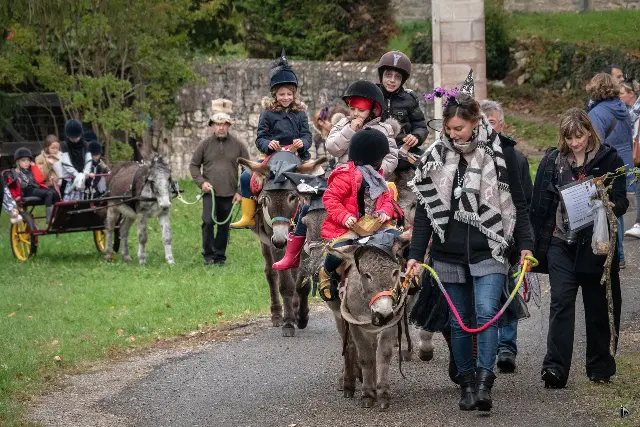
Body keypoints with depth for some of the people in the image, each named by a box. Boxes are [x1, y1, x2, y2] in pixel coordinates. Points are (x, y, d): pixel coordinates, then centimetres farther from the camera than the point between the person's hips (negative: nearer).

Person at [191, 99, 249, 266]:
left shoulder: (238, 145, 3)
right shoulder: (205, 144, 3)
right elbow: (193, 165, 10)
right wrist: (201, 182, -6)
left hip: (229, 195, 1)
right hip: (210, 193, -1)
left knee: (224, 226, 7)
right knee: (208, 221, -15)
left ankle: (220, 256, 19)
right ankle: (208, 255, -5)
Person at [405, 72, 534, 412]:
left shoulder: (500, 151, -3)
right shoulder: (436, 157, 3)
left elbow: (517, 203, 3)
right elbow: (425, 209, 5)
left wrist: (525, 245, -3)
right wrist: (415, 254, -1)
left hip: (488, 250, -3)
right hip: (449, 253, 3)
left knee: (487, 312, -17)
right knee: (459, 322, 7)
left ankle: (484, 384, -17)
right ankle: (467, 384, 17)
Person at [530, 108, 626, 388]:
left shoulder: (609, 160, 1)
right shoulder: (553, 160, 5)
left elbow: (621, 202, 1)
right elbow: (540, 204, 8)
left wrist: (611, 205, -22)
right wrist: (539, 243, 3)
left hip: (596, 244, -1)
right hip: (561, 243, 1)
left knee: (597, 306, 8)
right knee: (561, 302, -9)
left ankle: (600, 366, 21)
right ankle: (555, 368, -13)